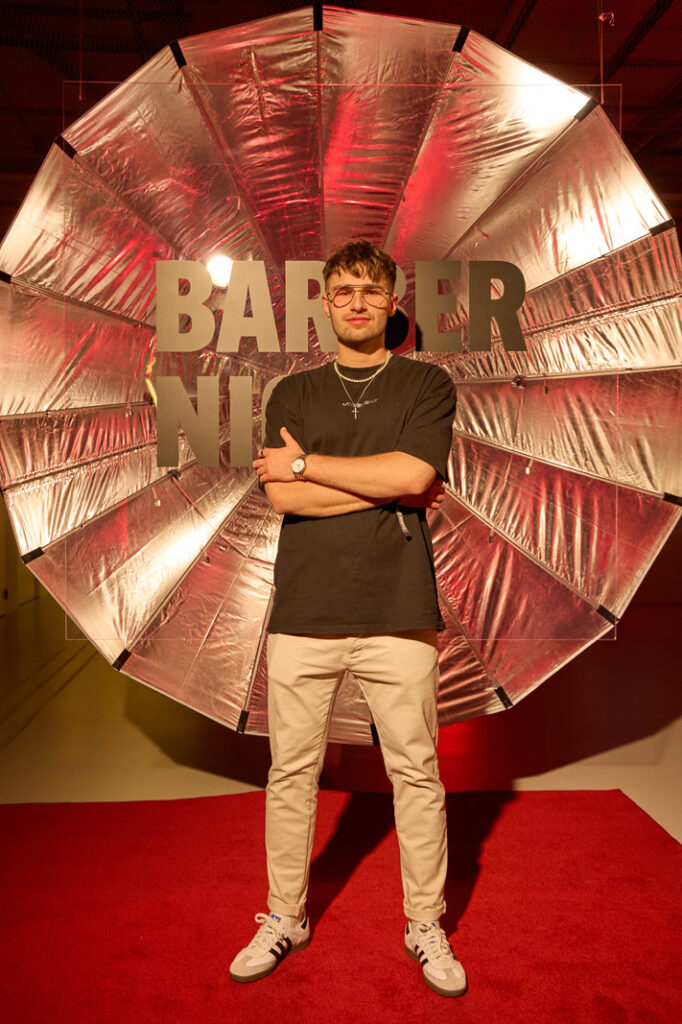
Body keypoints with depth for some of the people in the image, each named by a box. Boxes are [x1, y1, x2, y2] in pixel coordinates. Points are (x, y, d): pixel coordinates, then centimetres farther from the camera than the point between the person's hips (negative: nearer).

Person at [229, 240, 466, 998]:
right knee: (291, 773, 9)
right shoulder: (292, 394, 12)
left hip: (397, 615, -1)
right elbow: (279, 495, -2)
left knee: (416, 775, 6)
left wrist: (305, 463, -4)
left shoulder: (428, 385, 7)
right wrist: (389, 490, -5)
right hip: (303, 614, 2)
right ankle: (285, 917, 29)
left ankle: (426, 926, 25)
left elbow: (411, 473, -11)